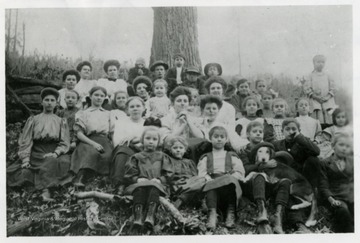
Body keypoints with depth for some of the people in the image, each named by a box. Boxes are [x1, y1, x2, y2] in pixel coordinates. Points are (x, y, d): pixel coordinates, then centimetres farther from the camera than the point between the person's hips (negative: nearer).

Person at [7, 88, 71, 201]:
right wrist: (25, 159, -8)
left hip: (53, 152, -1)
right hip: (36, 153, 2)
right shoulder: (33, 120, 17)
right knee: (25, 172, -29)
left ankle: (46, 191, -49)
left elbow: (64, 143, 6)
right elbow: (26, 141, 7)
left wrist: (55, 153, -14)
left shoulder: (61, 121, 17)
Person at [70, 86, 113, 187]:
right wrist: (93, 143, -12)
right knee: (93, 153, -39)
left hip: (105, 142, 2)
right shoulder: (83, 113, 19)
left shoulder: (108, 114, 28)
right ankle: (80, 180, -47)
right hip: (88, 142, -2)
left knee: (107, 157, -35)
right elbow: (79, 133, 6)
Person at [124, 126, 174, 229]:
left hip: (157, 184, 0)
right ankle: (138, 215, -53)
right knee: (139, 188, -36)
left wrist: (160, 180, -8)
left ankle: (150, 215, -56)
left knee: (154, 188, -37)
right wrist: (137, 179, -8)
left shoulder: (162, 157, 22)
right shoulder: (136, 157, 22)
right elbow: (129, 173, 13)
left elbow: (169, 174, 12)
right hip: (139, 183, 1)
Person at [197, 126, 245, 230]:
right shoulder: (205, 158, 25)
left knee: (230, 182, -36)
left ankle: (231, 213, -42)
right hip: (212, 181, 0)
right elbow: (202, 173, 8)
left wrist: (230, 177, -10)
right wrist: (209, 179, -13)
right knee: (211, 186, -36)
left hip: (229, 179, 0)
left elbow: (240, 172, 10)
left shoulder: (232, 157, 25)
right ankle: (212, 213, -52)